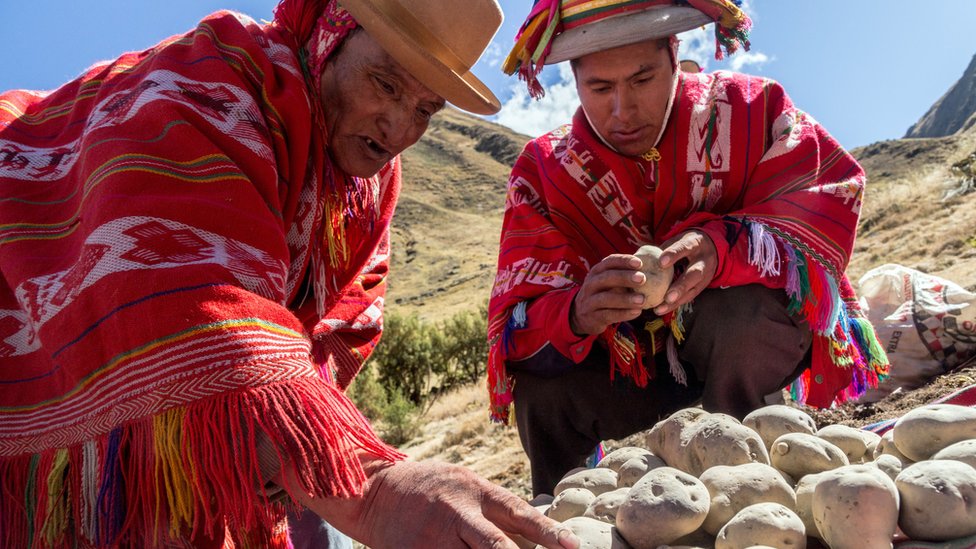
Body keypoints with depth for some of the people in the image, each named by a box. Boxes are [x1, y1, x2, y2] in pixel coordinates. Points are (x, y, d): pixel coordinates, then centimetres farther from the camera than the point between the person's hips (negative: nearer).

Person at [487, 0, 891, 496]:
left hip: (756, 345, -1)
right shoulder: (544, 172, -11)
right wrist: (576, 312, -42)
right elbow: (515, 323, -18)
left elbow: (829, 204, -20)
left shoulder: (748, 108, -11)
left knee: (738, 306, -33)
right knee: (543, 384, -25)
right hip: (633, 370, 2)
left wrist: (724, 248, -40)